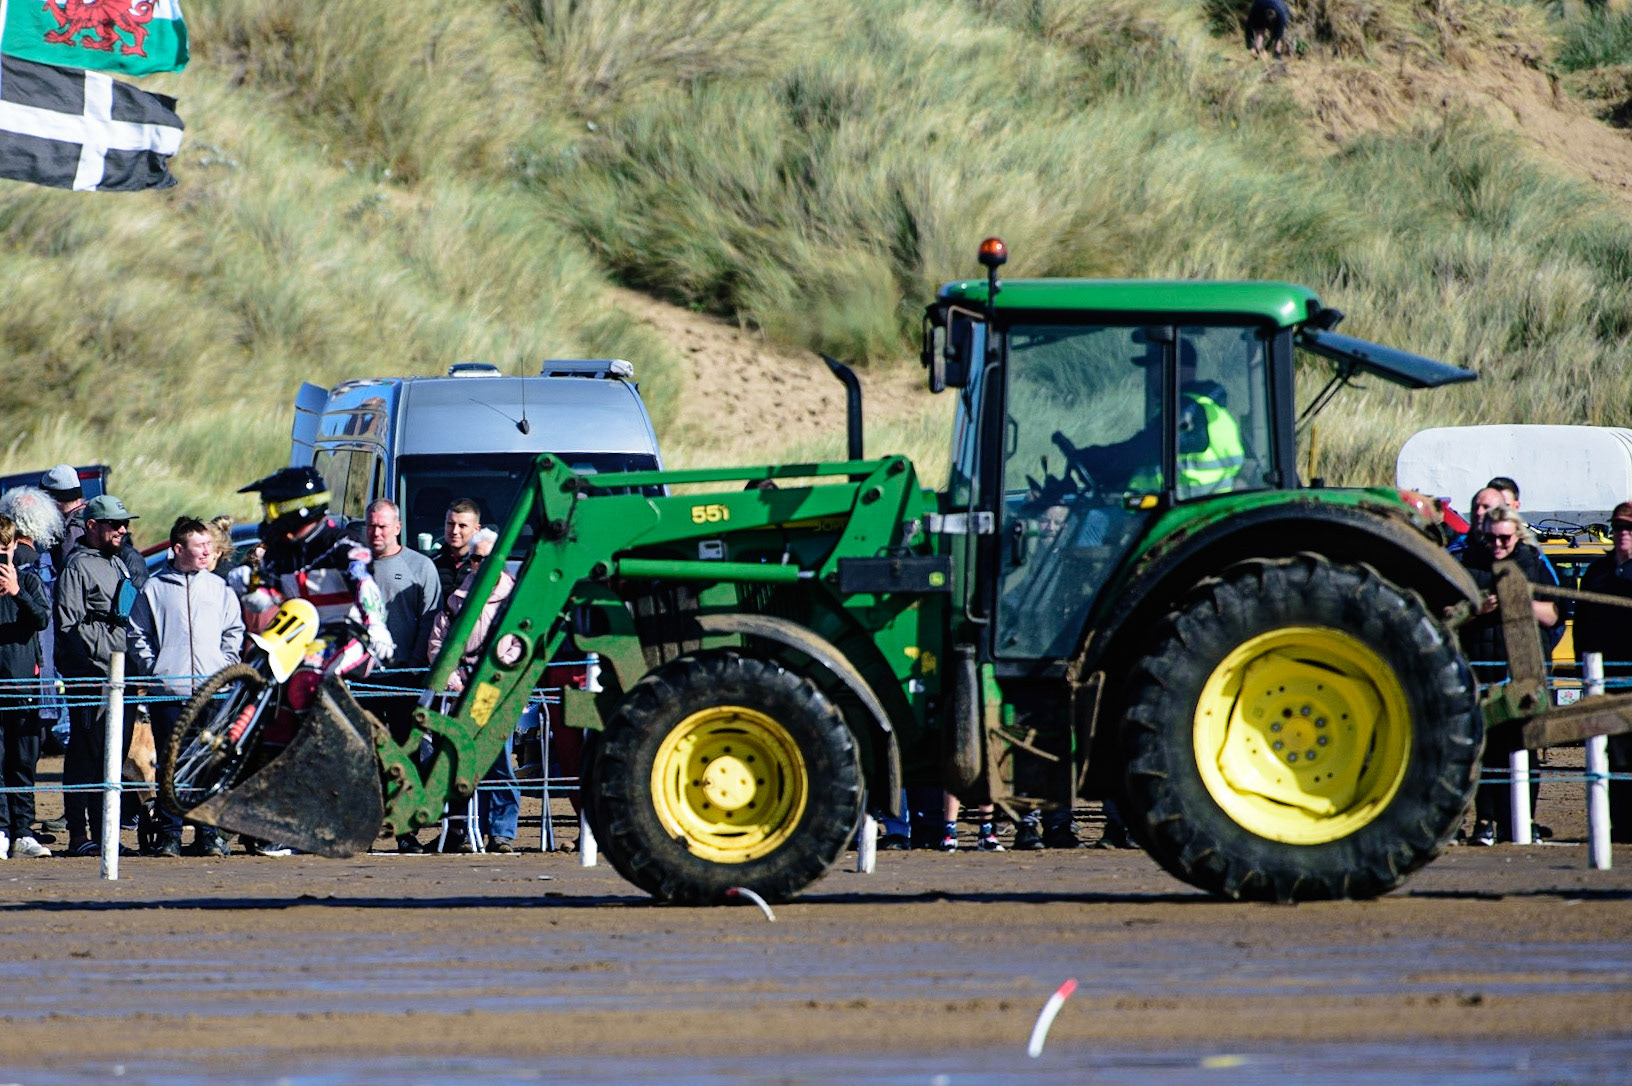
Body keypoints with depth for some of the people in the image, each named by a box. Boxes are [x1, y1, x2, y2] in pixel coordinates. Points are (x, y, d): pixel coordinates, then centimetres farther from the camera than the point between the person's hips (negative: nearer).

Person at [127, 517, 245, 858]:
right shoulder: (155, 589, 6)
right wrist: (152, 669, -4)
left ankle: (209, 833, 5)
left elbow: (235, 632, 14)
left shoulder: (218, 587, 11)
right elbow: (138, 635, 7)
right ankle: (169, 833, 3)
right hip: (168, 691, -1)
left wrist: (226, 668, 1)